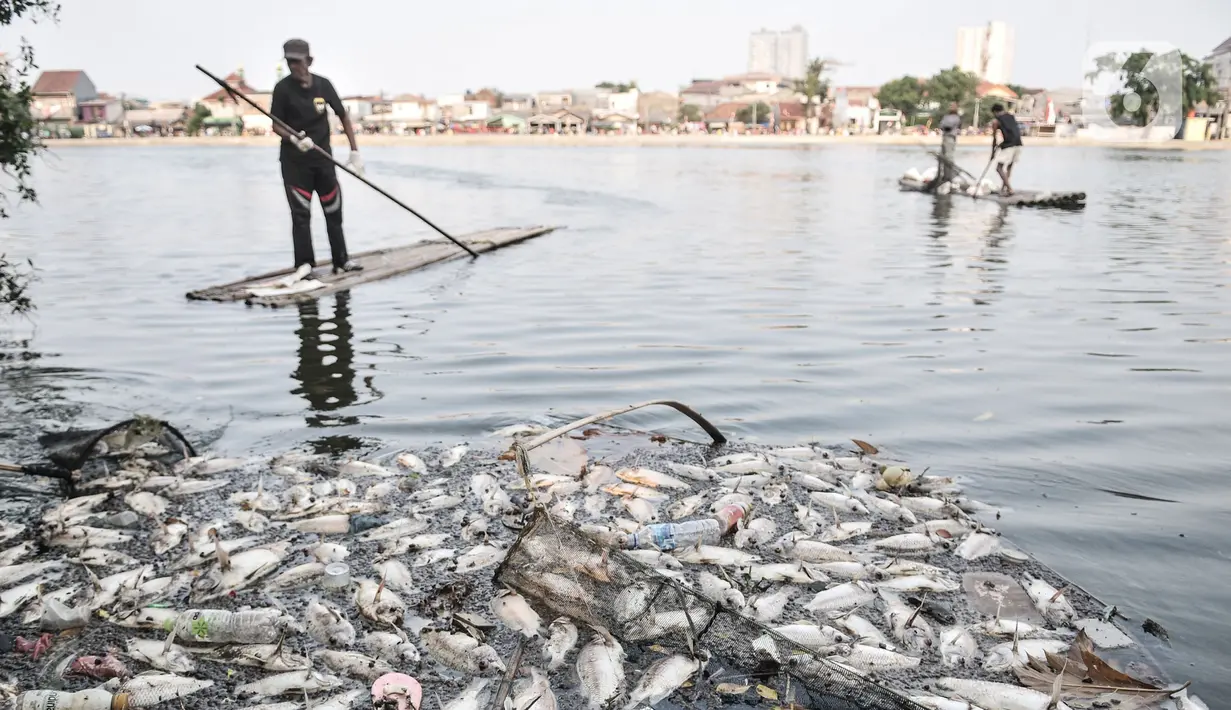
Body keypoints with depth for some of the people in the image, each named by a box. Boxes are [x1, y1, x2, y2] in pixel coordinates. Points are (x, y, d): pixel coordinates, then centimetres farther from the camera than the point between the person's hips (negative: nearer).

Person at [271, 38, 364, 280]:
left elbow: (343, 116, 8)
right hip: (294, 160, -3)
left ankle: (341, 261, 18)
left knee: (334, 210, 8)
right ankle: (304, 264, 0)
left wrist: (355, 151, 4)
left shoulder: (323, 85, -1)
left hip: (323, 156, 3)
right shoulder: (283, 88, -7)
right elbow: (276, 125, -4)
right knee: (300, 212, -5)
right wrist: (294, 139, -25)